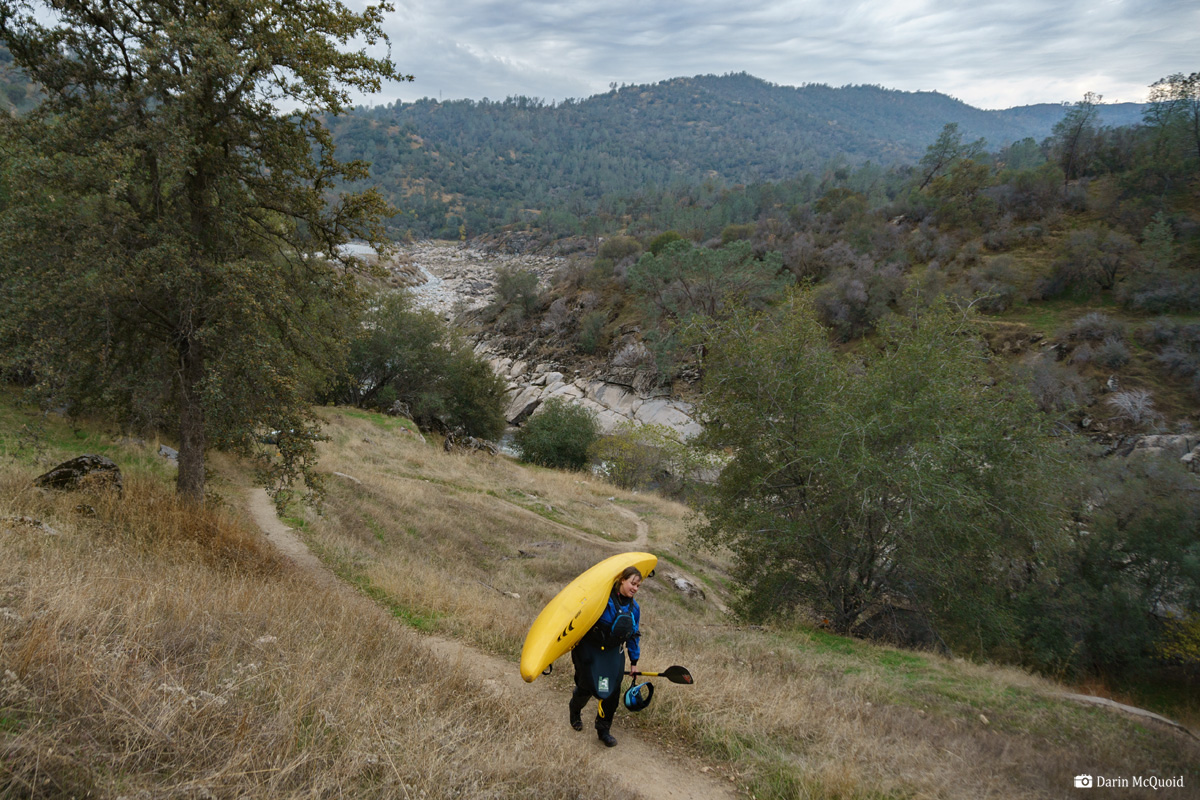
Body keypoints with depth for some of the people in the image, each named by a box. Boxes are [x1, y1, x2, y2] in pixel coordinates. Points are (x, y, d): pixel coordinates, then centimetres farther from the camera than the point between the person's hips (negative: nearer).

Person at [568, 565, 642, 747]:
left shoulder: (634, 607, 3)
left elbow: (634, 635, 13)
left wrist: (634, 661, 15)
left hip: (613, 652, 5)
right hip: (589, 649, -5)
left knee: (612, 691, 0)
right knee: (587, 687, 1)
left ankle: (604, 730, 19)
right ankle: (575, 710, 36)